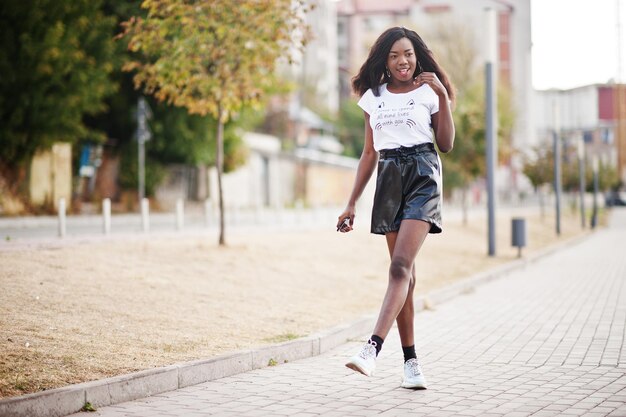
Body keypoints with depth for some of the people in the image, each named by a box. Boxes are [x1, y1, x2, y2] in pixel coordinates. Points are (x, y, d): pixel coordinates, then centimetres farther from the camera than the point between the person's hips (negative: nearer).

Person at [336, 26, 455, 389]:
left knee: (401, 266, -19)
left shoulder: (429, 92, 6)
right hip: (389, 179, 4)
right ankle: (411, 362, 4)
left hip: (423, 175, -4)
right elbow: (370, 153, 17)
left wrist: (443, 96, -8)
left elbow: (446, 144, 0)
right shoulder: (373, 97, 15)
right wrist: (352, 204, 13)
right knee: (405, 275, 2)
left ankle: (372, 349, -30)